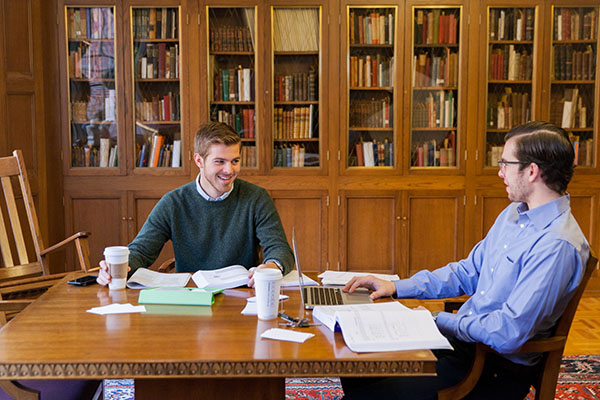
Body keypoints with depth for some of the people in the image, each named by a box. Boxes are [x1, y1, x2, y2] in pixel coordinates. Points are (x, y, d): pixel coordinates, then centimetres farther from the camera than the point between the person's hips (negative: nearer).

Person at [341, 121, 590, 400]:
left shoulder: (558, 245, -23)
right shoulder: (514, 213, 9)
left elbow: (507, 335, -26)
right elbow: (468, 273, 15)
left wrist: (438, 321, -13)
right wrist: (396, 287, 6)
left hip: (499, 367, -9)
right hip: (462, 338, 9)